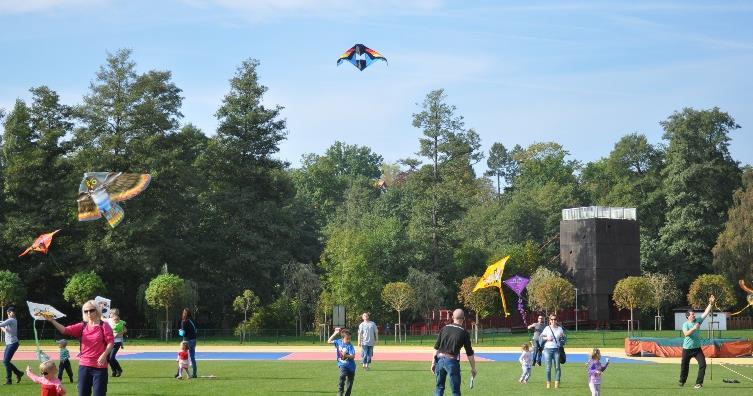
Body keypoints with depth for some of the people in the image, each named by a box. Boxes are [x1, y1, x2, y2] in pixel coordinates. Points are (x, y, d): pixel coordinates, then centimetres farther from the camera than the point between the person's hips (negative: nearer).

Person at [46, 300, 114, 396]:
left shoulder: (104, 325, -2)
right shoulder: (82, 326, 9)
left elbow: (111, 342, -9)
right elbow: (65, 330, -1)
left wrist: (104, 355, -25)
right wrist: (52, 320, -13)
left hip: (99, 366, -4)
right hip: (84, 366, 4)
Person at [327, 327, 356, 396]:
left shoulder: (350, 346, -13)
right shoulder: (338, 342, -1)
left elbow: (353, 356, -21)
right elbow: (329, 341, 9)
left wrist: (346, 355, -39)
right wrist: (335, 334, 3)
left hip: (351, 366, -1)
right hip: (342, 365, 1)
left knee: (349, 383, 7)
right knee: (342, 377, -24)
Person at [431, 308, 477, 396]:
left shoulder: (444, 328, 8)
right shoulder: (464, 333, -2)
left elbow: (436, 347, 8)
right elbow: (469, 353, 0)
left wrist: (433, 362, 13)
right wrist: (473, 368, 9)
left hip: (440, 359, 4)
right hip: (452, 361, -4)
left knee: (439, 387, 14)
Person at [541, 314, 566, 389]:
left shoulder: (560, 329, 9)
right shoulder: (547, 328, 7)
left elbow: (563, 339, 14)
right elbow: (541, 337, 7)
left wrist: (562, 336, -7)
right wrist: (547, 338, -10)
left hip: (557, 349, 0)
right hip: (548, 349, 0)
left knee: (557, 366, -3)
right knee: (548, 367, -1)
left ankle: (557, 383, 1)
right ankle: (548, 383, 6)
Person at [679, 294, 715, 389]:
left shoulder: (698, 321, 2)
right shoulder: (685, 324, -8)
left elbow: (706, 312, -4)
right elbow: (686, 334, -25)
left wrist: (711, 303, -14)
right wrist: (694, 328, -32)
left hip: (697, 348, 3)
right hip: (687, 349, -3)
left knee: (702, 364, -11)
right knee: (684, 365, 8)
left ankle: (699, 383, -6)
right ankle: (682, 381, 29)